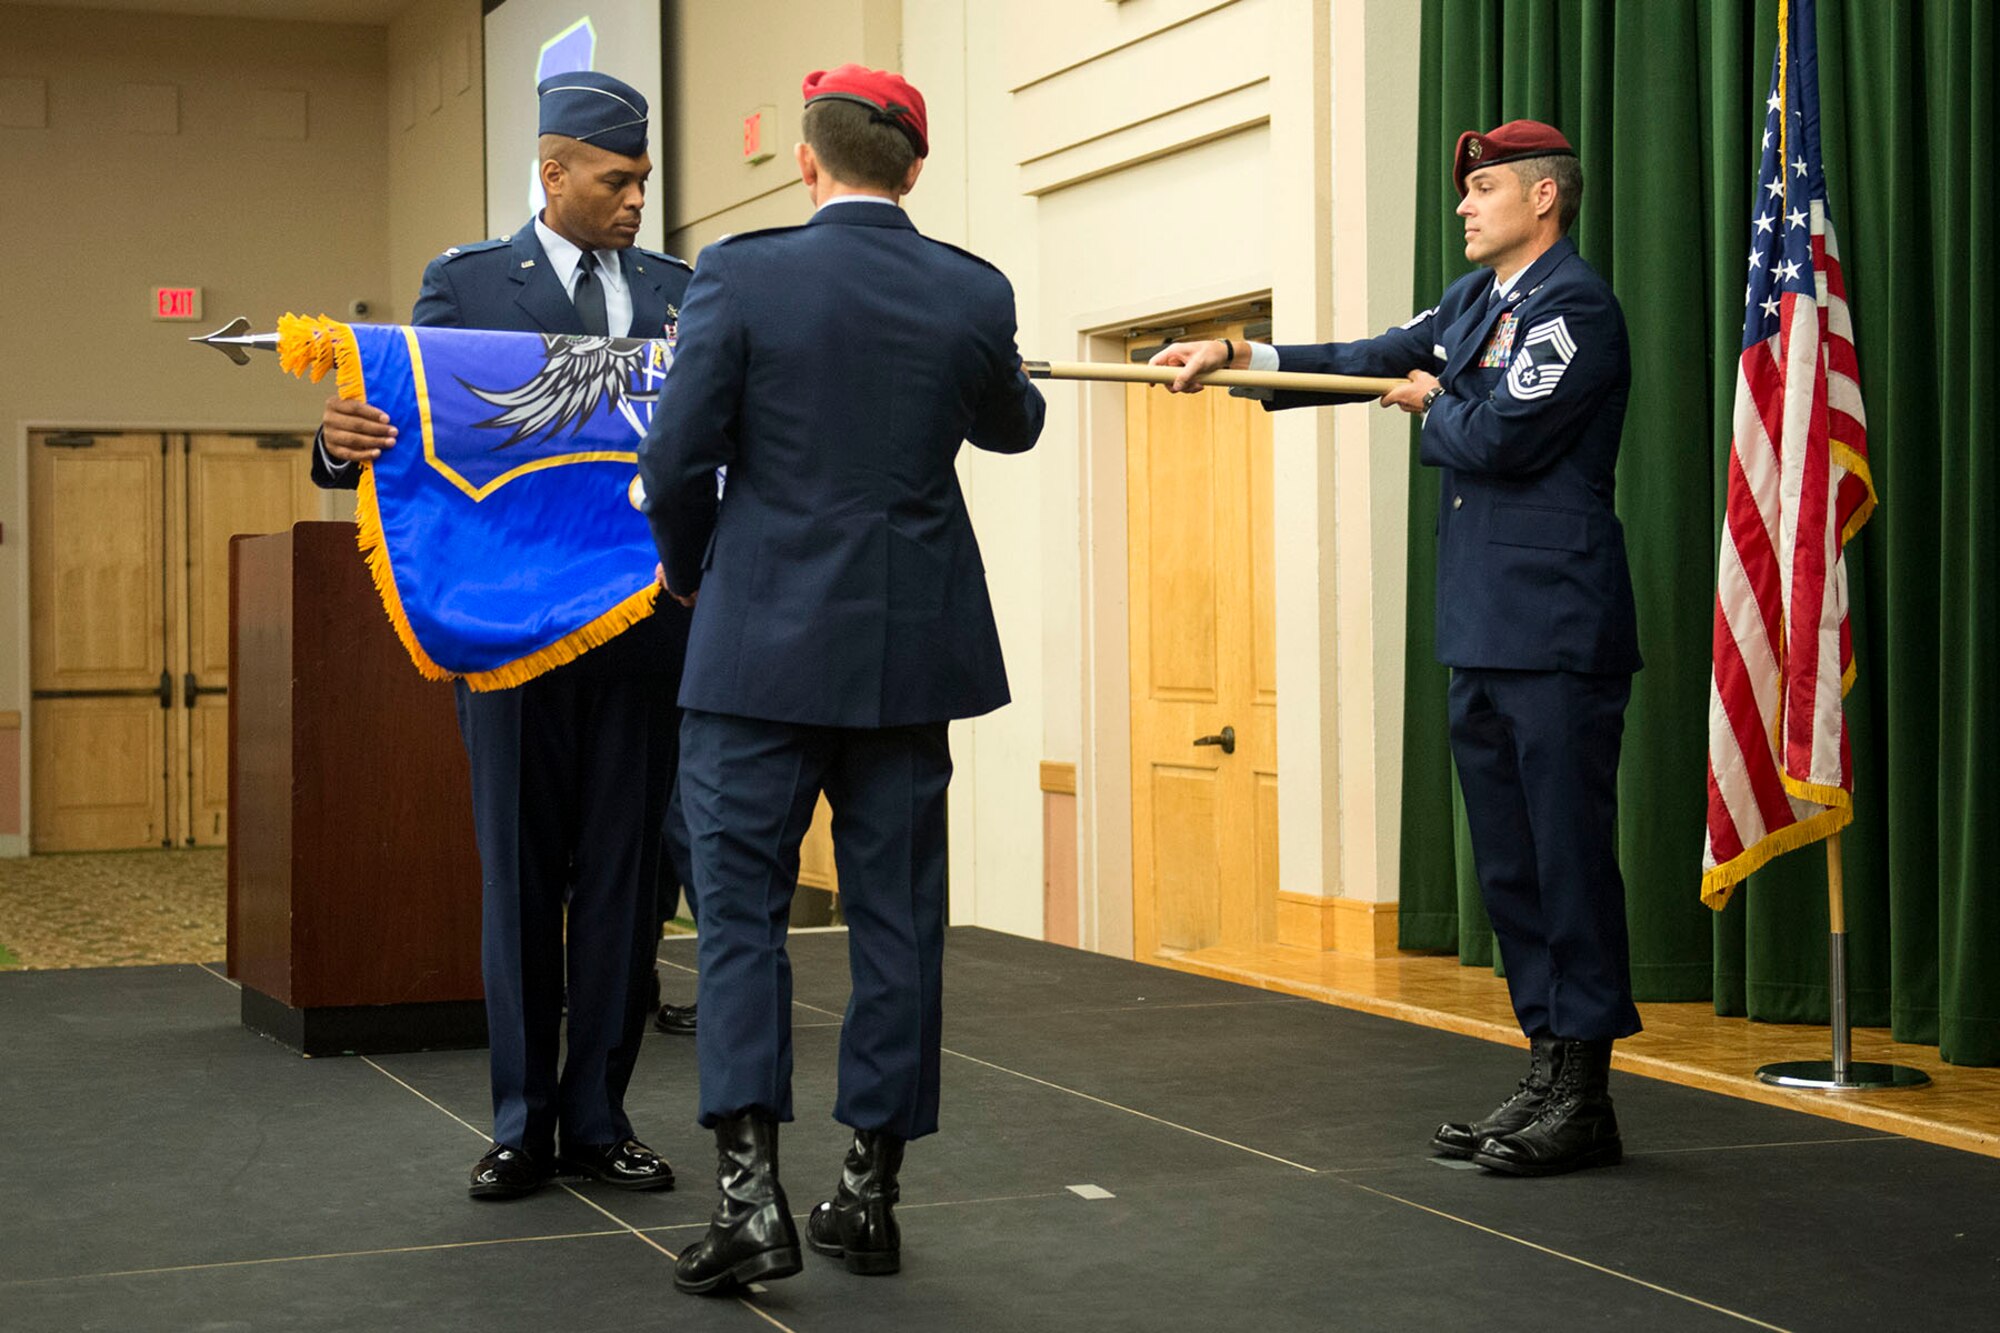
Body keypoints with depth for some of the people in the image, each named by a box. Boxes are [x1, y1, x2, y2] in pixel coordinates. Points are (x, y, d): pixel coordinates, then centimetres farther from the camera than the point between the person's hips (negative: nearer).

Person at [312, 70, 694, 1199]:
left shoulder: (679, 288, 11)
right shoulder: (467, 282, 3)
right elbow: (408, 424, -3)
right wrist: (344, 441, -25)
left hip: (643, 628, 2)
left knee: (624, 880, 6)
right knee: (521, 881, 5)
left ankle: (599, 1118, 17)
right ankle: (524, 1126, 15)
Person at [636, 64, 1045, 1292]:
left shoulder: (742, 275, -9)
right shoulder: (973, 293, 0)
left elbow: (679, 459, -7)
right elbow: (1011, 428, 18)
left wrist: (691, 574, 12)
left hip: (762, 641, -3)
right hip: (911, 647, 3)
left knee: (742, 906, 4)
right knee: (896, 916, 9)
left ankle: (752, 1191, -6)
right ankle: (871, 1192, 16)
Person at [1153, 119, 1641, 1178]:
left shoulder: (1574, 307, -11)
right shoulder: (1475, 297, 17)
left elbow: (1496, 437, -18)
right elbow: (1370, 361, 20)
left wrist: (1433, 403, 2)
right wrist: (1232, 357, 13)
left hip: (1555, 630, -10)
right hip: (1482, 632, 10)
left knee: (1569, 856, -4)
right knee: (1508, 863, 12)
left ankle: (1584, 1100, 3)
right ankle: (1546, 1075, 20)